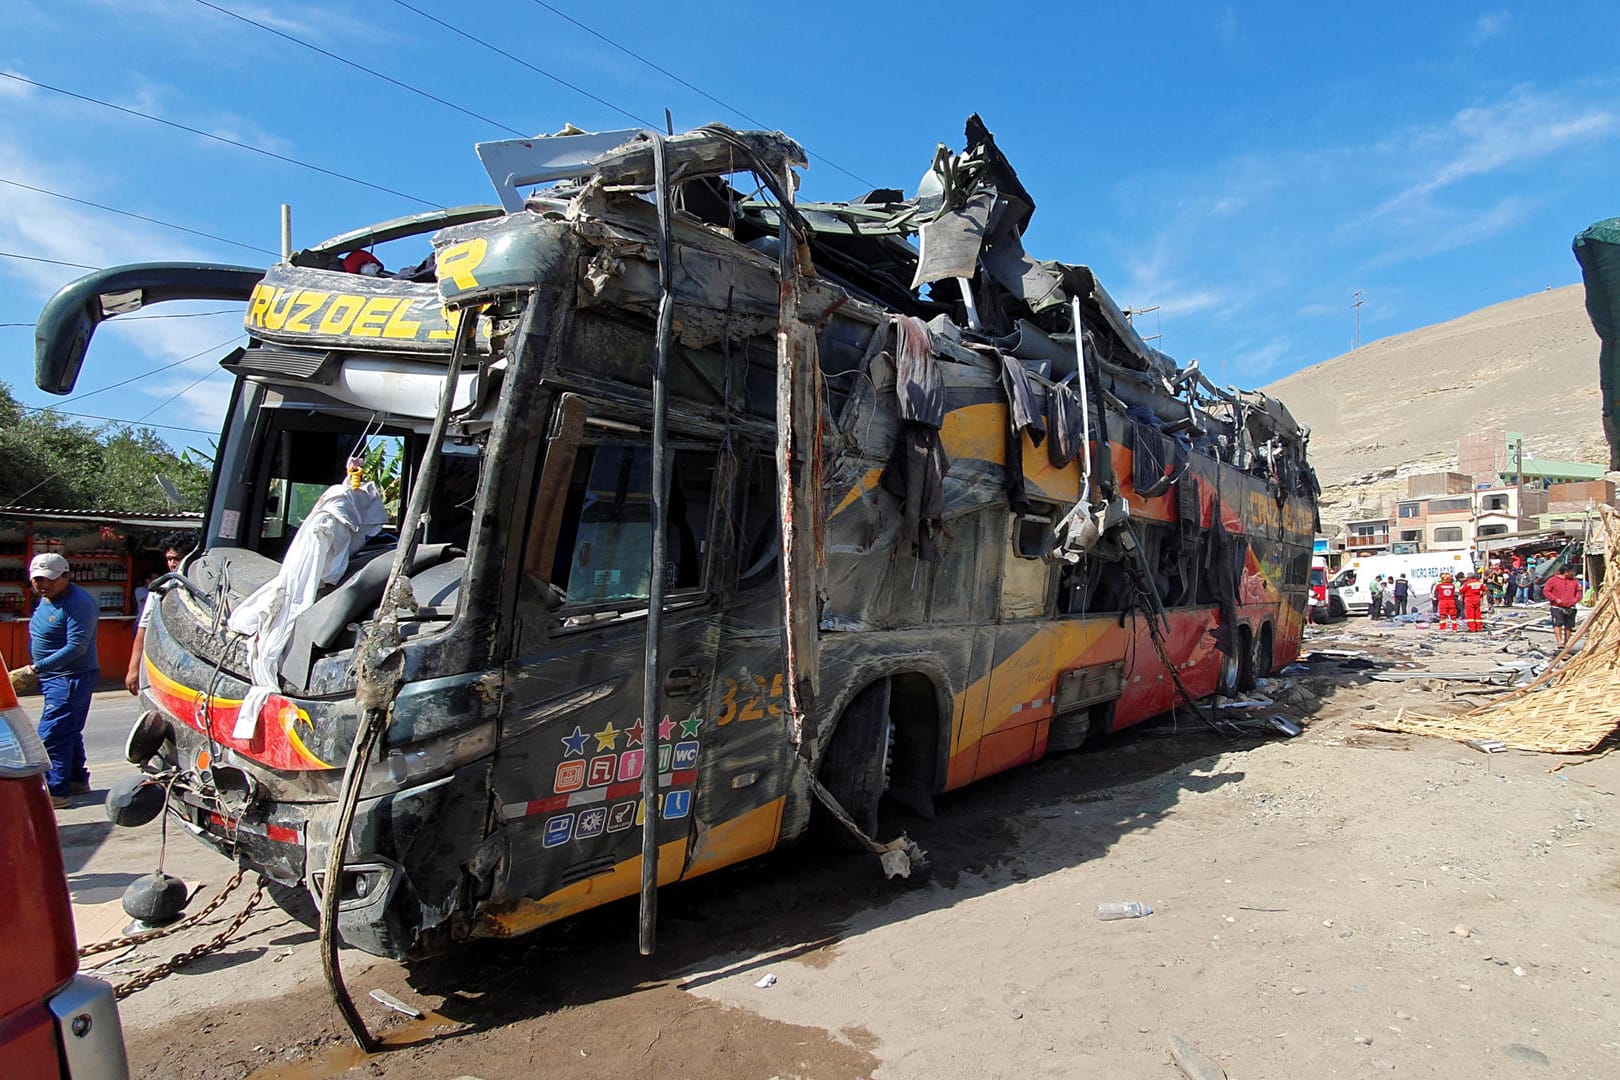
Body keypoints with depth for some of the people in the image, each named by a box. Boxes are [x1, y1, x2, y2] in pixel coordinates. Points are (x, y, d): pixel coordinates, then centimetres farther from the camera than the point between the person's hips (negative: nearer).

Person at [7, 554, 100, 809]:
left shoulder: (78, 603, -19)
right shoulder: (45, 600, 12)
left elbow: (76, 647, -26)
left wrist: (37, 668, -28)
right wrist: (37, 672, 16)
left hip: (71, 679, -10)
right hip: (56, 677, 10)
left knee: (52, 735, -11)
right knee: (69, 733, 18)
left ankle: (56, 791, -7)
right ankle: (77, 780, 30)